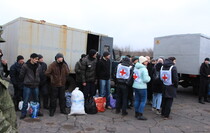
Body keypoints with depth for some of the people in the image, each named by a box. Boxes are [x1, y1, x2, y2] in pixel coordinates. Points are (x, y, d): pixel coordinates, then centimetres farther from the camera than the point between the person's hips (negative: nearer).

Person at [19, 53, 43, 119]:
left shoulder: (38, 66, 2)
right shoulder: (25, 66, -12)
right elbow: (21, 76, -4)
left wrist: (38, 81, 11)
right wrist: (25, 81, 5)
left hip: (36, 86, 4)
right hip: (27, 86, -4)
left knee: (36, 100, 14)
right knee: (25, 101, 3)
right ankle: (23, 113, 16)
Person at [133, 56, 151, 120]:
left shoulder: (135, 67, 7)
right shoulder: (144, 69, -16)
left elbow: (134, 76, 16)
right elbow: (146, 79, -18)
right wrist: (149, 77, 1)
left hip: (135, 86, 8)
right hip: (142, 87, -8)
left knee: (137, 100, 14)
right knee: (143, 101, 2)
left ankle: (136, 113, 23)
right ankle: (140, 115, 3)